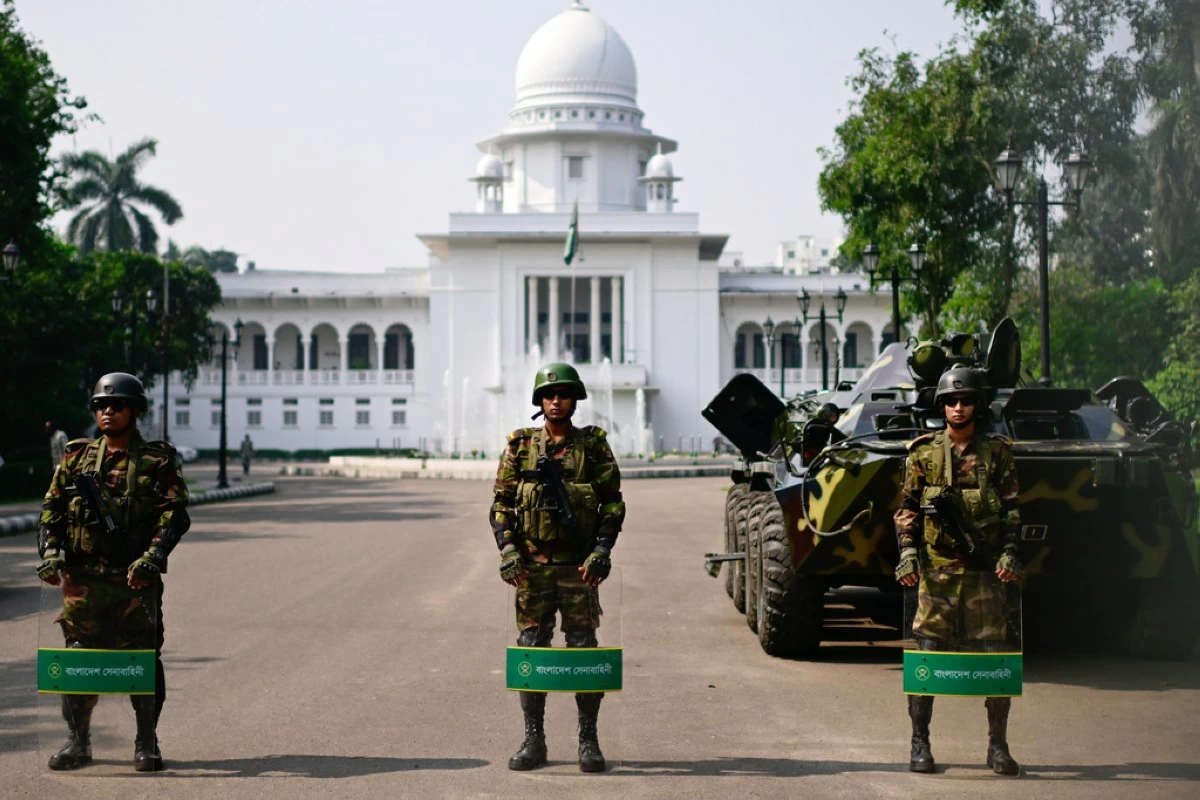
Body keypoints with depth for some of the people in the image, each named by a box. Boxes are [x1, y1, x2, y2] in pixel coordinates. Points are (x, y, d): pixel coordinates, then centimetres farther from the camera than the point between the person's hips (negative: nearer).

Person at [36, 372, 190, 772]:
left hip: (136, 579, -2)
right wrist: (50, 552, -4)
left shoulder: (157, 462, 2)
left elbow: (175, 514, -6)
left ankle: (146, 743, 12)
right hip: (83, 579, 3)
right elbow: (51, 508, 12)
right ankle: (78, 741, 15)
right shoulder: (77, 457, 11)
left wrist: (152, 557, -19)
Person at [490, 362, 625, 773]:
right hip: (531, 565, 1)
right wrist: (507, 549, -5)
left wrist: (602, 550, -8)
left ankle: (589, 739, 7)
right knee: (531, 648, 3)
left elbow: (613, 503, 3)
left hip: (578, 567, -1)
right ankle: (533, 739, 10)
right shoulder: (520, 446, 6)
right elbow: (501, 503, 7)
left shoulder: (593, 446, 3)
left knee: (583, 649, 0)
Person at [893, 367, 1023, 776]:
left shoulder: (996, 451, 6)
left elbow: (1012, 508, 7)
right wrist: (907, 552, -3)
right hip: (936, 569, 0)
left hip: (984, 569, 0)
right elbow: (908, 508, 8)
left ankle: (998, 745, 10)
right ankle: (920, 743, 8)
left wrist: (1010, 552, -5)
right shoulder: (923, 453, 6)